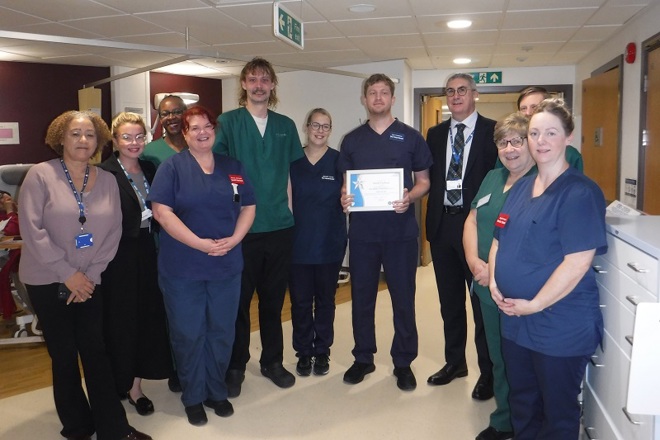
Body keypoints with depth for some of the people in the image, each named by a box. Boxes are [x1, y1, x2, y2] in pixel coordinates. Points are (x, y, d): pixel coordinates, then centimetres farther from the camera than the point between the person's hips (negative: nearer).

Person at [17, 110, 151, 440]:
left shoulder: (107, 180, 3)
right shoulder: (40, 175, -8)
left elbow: (113, 231, 2)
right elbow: (31, 229, -13)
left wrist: (89, 274, -6)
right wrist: (68, 273, -14)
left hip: (89, 282, 3)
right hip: (48, 282, -3)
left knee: (96, 353, 6)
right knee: (64, 356, 7)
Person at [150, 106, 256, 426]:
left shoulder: (233, 167, 8)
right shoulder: (172, 166, -4)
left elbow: (248, 207, 8)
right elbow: (161, 211, -13)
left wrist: (233, 240, -10)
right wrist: (200, 243, -19)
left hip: (226, 266, 3)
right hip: (182, 268, -3)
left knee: (221, 332, 12)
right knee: (188, 335, 7)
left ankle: (216, 392, 30)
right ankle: (193, 397, 26)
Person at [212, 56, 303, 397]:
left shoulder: (285, 126, 10)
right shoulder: (227, 122, -1)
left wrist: (288, 208, 7)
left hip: (279, 226, 3)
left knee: (273, 298, 13)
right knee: (239, 299, 7)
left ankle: (272, 361, 29)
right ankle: (236, 366, 23)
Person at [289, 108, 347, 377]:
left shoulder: (339, 161, 0)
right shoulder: (293, 160, 3)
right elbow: (287, 199, 7)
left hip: (329, 243, -1)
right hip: (299, 242, 1)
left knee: (325, 299, 11)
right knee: (300, 301, 7)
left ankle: (322, 352, 25)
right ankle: (304, 352, 22)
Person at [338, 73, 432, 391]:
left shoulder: (411, 137, 4)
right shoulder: (352, 140, 10)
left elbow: (424, 181, 5)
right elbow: (346, 182, 13)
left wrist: (410, 197, -16)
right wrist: (344, 197, -9)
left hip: (401, 230, -2)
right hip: (362, 230, 2)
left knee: (403, 298, 6)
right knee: (361, 297, 9)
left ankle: (403, 362, 21)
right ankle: (363, 358, 26)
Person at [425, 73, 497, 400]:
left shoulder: (492, 131, -3)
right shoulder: (435, 134, 13)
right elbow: (430, 177, 9)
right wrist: (431, 219, 0)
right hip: (442, 224, 5)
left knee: (483, 300, 2)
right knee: (449, 300, 15)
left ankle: (487, 371, 17)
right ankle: (454, 361, 31)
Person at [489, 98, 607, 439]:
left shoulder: (580, 193, -15)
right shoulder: (521, 187, 9)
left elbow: (577, 262, -22)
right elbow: (500, 240, 14)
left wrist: (534, 305, -17)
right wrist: (494, 282, -3)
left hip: (560, 325, -7)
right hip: (514, 319, 7)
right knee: (521, 402, 22)